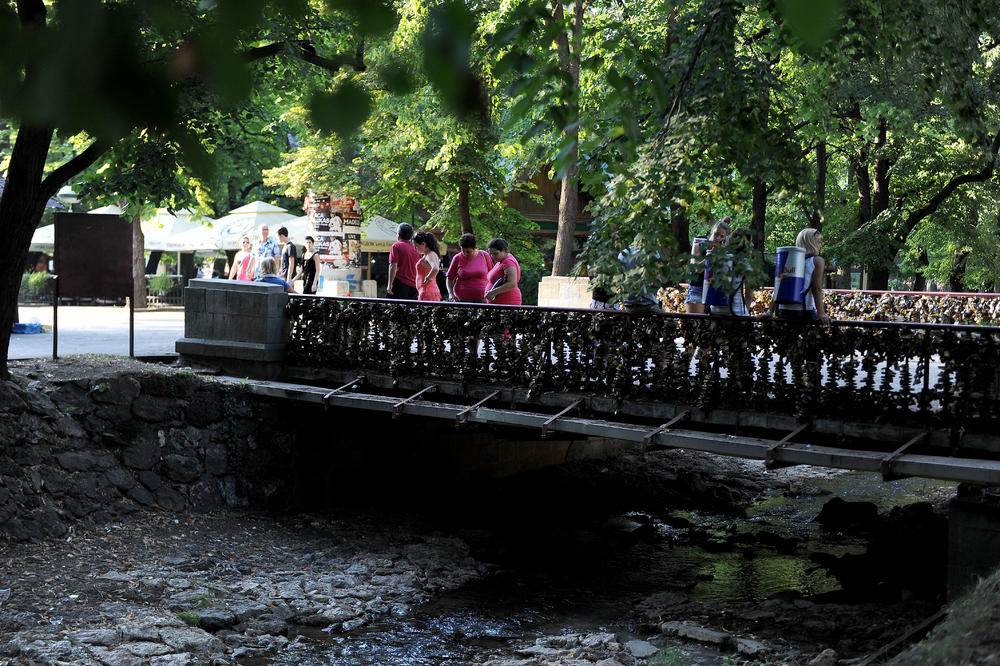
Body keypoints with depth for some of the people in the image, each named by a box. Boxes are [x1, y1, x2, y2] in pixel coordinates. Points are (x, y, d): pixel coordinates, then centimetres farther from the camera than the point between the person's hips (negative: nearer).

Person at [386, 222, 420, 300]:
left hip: (400, 283, -5)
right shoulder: (416, 248, 15)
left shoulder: (396, 246, -1)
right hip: (414, 286, 5)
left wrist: (390, 284, -11)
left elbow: (393, 266, -11)